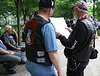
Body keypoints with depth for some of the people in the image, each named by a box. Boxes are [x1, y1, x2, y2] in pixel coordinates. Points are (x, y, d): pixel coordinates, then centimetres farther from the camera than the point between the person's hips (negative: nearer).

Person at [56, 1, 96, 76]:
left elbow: (72, 46, -24)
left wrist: (60, 36, -12)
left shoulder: (82, 24, -26)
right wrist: (71, 31, 18)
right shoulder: (91, 22, 5)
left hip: (77, 61, -9)